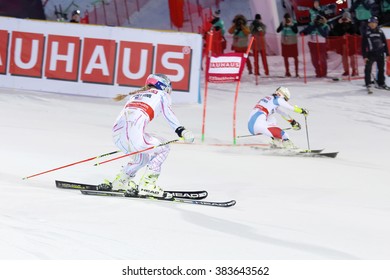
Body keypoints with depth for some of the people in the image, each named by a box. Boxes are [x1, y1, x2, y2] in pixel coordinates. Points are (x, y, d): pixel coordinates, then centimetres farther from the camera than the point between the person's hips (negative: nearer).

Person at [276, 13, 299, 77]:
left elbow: (296, 31, -19)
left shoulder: (294, 23, -8)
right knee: (285, 57, 7)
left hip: (293, 42, -3)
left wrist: (291, 26, -28)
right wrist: (282, 25, -20)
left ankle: (296, 72, 4)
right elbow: (278, 30, -7)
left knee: (295, 57, -1)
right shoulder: (282, 23, 1)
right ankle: (287, 71, 17)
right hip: (285, 42, 3)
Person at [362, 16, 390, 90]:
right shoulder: (366, 33, -3)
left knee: (381, 69, 9)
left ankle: (381, 83, 20)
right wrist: (364, 56, -10)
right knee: (368, 69, -6)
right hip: (370, 54, -3)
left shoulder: (380, 32, 5)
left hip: (380, 53, 3)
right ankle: (368, 83, 3)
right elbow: (363, 45, -4)